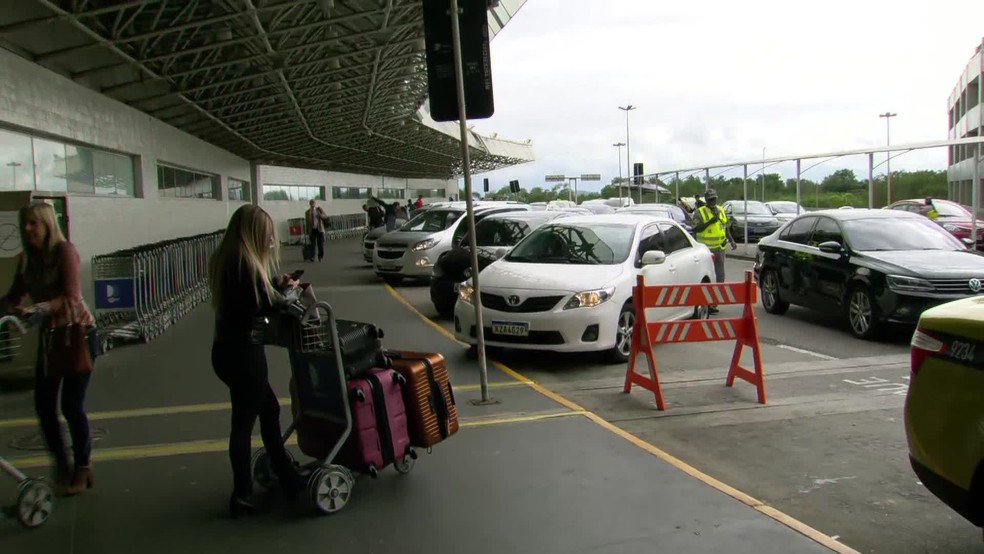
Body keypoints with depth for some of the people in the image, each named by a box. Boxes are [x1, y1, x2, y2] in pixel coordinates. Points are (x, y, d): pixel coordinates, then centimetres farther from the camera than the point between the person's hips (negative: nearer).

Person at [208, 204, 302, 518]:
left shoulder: (223, 258, 9)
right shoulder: (245, 261, -19)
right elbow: (265, 304, -17)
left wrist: (275, 286, 5)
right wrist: (285, 290, 1)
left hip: (227, 349, 9)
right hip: (243, 352, -9)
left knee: (269, 409, 19)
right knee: (244, 422, 3)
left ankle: (285, 476, 30)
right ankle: (241, 497, 16)